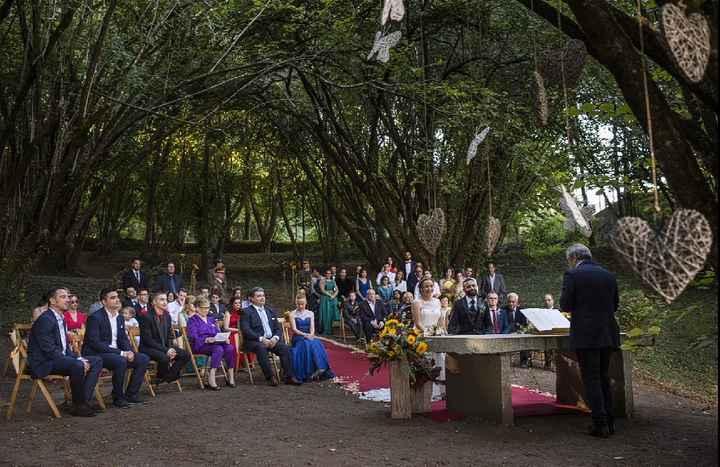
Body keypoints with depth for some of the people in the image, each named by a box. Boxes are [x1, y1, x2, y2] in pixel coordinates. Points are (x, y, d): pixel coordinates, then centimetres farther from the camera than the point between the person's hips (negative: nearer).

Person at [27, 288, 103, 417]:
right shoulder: (45, 320, -16)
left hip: (61, 358, 10)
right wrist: (78, 361, -24)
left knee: (96, 361, 0)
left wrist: (79, 359, -1)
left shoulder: (61, 319, 15)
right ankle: (77, 406, -16)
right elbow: (49, 350, -23)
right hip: (43, 363, -10)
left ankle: (84, 401, -6)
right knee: (77, 366, -34)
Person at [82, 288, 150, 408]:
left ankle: (131, 394, 2)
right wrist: (121, 353, -23)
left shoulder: (120, 318, 12)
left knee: (144, 359, -5)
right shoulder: (95, 317, -13)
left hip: (117, 353, 8)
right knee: (120, 361, -35)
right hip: (96, 355, -8)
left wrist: (129, 352, -8)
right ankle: (118, 398, -17)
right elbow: (95, 343, -20)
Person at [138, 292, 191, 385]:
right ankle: (159, 378, -7)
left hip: (165, 347, 7)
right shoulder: (146, 316, -14)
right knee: (164, 357, -36)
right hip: (148, 348, -7)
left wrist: (171, 349, -8)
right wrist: (166, 350, -23)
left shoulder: (167, 316, 9)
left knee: (186, 355, -11)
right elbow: (148, 340, -18)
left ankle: (168, 377, -1)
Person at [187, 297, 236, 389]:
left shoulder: (210, 320, 26)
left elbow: (218, 334, 21)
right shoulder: (192, 320, 4)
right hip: (199, 345, -6)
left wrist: (224, 338, -2)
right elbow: (192, 337, -10)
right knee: (218, 349, -36)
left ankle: (231, 378, -25)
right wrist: (206, 340, -27)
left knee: (230, 347, -26)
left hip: (214, 343, 6)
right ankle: (211, 379, -42)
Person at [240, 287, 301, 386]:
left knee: (284, 347, -22)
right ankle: (270, 377, -33)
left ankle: (289, 377, -22)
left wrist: (275, 338, -6)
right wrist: (261, 339, -20)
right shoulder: (246, 312, 3)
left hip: (271, 340, 5)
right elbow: (246, 330, -10)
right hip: (254, 341, -5)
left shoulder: (270, 311, 21)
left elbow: (278, 328, 17)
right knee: (261, 348, -37)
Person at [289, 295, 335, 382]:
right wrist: (304, 335, -20)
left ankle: (320, 369, -34)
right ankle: (309, 373, -37)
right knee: (306, 345, -35)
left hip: (309, 336, 3)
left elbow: (312, 328, 6)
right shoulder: (292, 314, 7)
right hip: (298, 337, -3)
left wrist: (311, 335, -17)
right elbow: (294, 329, -4)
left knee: (317, 345, -31)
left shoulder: (310, 314, 16)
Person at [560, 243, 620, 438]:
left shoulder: (572, 275, -7)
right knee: (603, 377, 17)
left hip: (585, 335, -6)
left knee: (591, 379, 0)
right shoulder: (609, 275, 11)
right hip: (608, 334, 6)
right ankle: (609, 422, 19)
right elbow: (615, 305, 16)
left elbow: (565, 305, -9)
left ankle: (600, 424, 0)